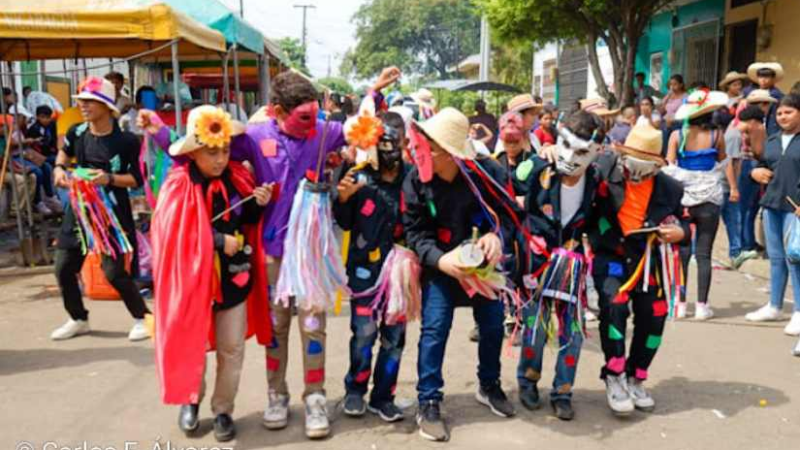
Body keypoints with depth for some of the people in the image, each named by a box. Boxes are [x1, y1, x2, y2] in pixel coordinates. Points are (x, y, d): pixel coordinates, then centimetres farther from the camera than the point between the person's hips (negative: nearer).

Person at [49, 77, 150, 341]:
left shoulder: (125, 141, -14)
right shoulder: (76, 133, 1)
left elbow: (136, 180, -10)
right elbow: (65, 152, 25)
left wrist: (109, 178, -25)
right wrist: (59, 168, 5)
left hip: (112, 213, -6)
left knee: (114, 271, -10)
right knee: (64, 268, 9)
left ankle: (142, 318, 11)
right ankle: (79, 320, 30)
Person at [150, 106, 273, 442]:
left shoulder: (237, 178, -1)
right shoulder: (179, 187, -14)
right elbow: (175, 234, -18)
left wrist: (258, 205, -11)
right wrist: (218, 241, -19)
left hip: (235, 277, 3)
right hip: (194, 278, -3)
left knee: (232, 349, 11)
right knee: (192, 346, 13)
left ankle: (223, 410, 27)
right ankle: (190, 400, 37)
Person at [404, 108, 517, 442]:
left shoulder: (486, 172, -18)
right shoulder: (415, 181, -18)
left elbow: (506, 212, -8)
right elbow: (415, 232, -15)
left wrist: (497, 235, -30)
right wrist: (439, 259, -32)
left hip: (485, 262, 2)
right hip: (441, 266, -2)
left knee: (493, 325, 13)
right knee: (434, 330, -8)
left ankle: (489, 386, 38)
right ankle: (429, 403, 6)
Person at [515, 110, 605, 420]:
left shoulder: (594, 181, -6)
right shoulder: (536, 170, -16)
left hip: (572, 263, 3)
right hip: (536, 258, -3)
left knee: (573, 330, 2)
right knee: (535, 324, -4)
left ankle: (562, 392, 20)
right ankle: (528, 379, 23)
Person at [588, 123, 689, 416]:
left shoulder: (669, 188, -2)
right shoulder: (604, 171, -12)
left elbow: (685, 221, 13)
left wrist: (680, 232, -11)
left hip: (646, 258, 4)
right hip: (609, 255, -4)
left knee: (653, 317, 1)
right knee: (614, 306, -25)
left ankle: (635, 379, 23)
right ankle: (614, 377, -8)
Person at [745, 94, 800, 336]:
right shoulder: (772, 140, 14)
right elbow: (760, 165, 25)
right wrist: (757, 172, 1)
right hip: (771, 204, 6)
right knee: (775, 257, 14)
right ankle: (774, 306, 25)